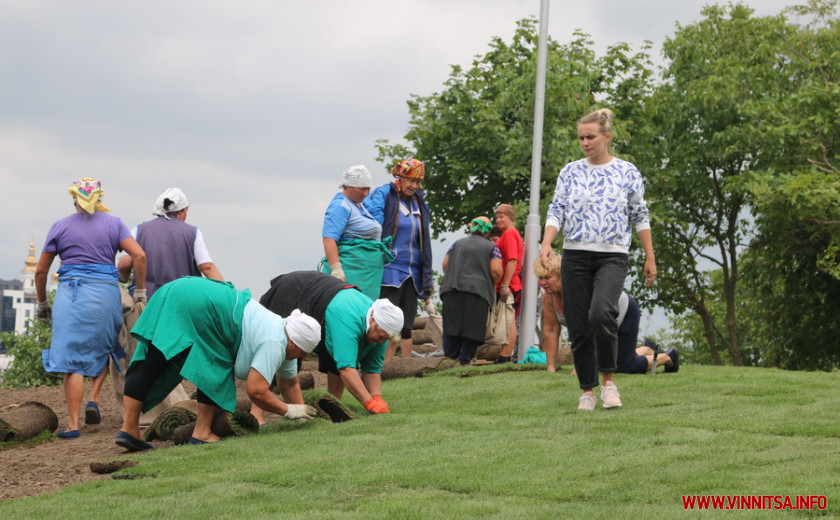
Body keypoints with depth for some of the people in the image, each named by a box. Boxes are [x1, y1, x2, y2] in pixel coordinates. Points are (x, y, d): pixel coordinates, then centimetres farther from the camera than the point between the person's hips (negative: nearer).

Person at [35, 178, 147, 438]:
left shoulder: (60, 227, 9)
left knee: (72, 359, -1)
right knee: (102, 348, 23)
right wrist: (140, 292, 4)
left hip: (70, 292, 0)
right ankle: (94, 400, 2)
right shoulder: (113, 224, 8)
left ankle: (73, 424, -6)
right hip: (106, 291, 1)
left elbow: (41, 271, 10)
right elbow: (139, 255, -5)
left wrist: (41, 303, 23)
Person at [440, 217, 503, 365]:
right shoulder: (491, 247, 7)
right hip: (477, 291, -3)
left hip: (452, 291, 3)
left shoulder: (457, 244, 17)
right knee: (471, 329, 0)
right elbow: (496, 271, -4)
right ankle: (464, 361, -5)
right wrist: (490, 285, 14)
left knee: (452, 327, 2)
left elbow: (445, 265, 13)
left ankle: (449, 358, -7)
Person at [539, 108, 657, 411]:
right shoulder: (570, 172, 8)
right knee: (578, 327, 1)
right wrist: (546, 244, -13)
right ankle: (587, 392, 14)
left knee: (602, 313, -26)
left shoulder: (627, 172, 4)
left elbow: (640, 216, 8)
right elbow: (556, 211, 3)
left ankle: (608, 380, -9)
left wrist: (650, 257, 6)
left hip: (612, 256, -3)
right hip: (575, 257, 3)